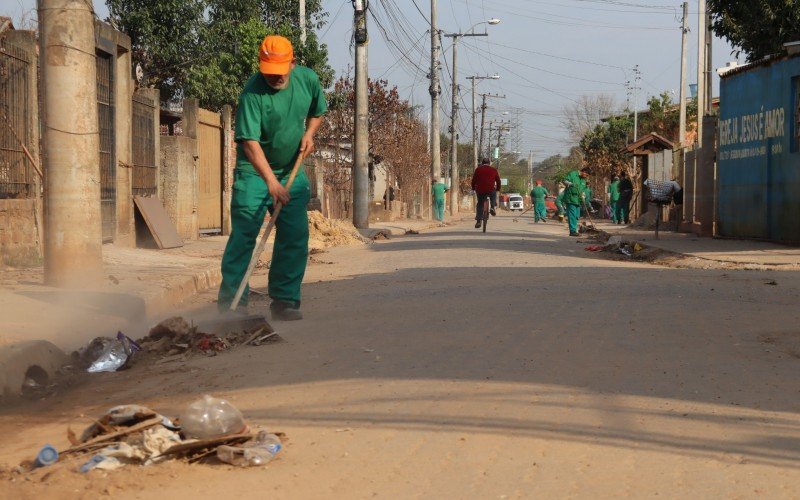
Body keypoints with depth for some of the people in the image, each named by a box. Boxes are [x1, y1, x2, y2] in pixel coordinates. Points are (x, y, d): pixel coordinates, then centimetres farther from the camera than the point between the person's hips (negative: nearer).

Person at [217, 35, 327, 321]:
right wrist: (271, 181, -39)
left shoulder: (308, 80, -4)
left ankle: (284, 301, 7)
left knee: (295, 235, -1)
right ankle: (230, 301, -6)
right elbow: (250, 142, -30)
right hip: (254, 171, -5)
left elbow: (317, 112, 18)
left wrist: (309, 133, -2)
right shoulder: (253, 93, -22)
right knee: (243, 235, -10)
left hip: (292, 169, 5)